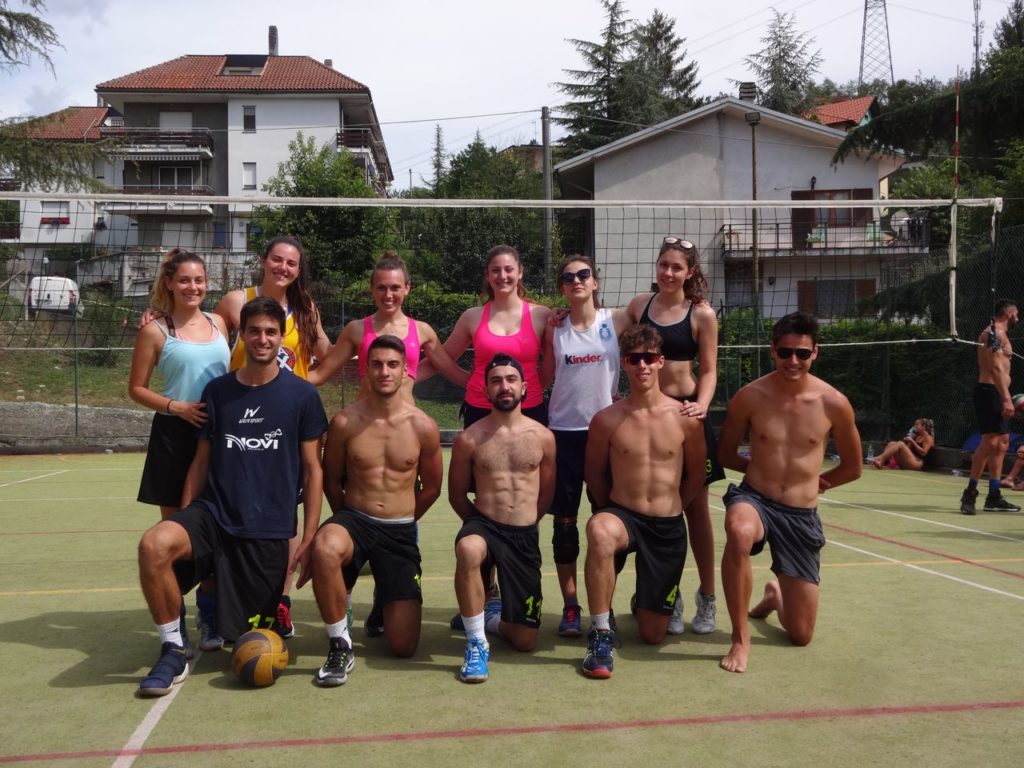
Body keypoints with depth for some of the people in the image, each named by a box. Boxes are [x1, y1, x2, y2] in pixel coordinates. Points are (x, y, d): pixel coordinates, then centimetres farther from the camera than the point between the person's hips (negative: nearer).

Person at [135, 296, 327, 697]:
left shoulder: (301, 394, -2)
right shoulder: (217, 390, 5)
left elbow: (312, 471, 0)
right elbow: (202, 461, 11)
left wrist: (308, 539, -6)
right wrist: (184, 521, 3)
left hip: (269, 529, -2)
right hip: (214, 514, 2)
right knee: (154, 544, -31)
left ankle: (274, 611, 40)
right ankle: (173, 651, -11)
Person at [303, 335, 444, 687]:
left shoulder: (423, 427, -5)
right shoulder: (345, 422, -7)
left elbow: (432, 487, 10)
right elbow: (331, 479, 8)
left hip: (400, 532, 1)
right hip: (354, 519, -1)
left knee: (404, 646, -1)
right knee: (325, 546, -42)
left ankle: (385, 601, 37)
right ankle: (340, 647, -21)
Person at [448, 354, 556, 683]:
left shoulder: (542, 437, 2)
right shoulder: (469, 439, -3)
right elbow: (457, 494, 8)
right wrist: (486, 523, 5)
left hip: (525, 537, 2)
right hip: (483, 525, -2)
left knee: (525, 641, 3)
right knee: (468, 549, -43)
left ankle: (489, 615, 39)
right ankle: (477, 644, -23)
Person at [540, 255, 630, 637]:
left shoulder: (616, 321, 1)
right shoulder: (555, 328, 4)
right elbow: (544, 378, 7)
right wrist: (549, 330, -1)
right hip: (564, 430, 1)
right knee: (564, 520, 2)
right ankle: (570, 607, 12)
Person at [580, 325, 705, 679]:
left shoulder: (685, 418, -5)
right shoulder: (606, 420, -6)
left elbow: (696, 476, 8)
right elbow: (594, 474, 6)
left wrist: (669, 511, 11)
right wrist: (615, 510, 4)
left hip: (669, 528, 1)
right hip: (622, 516, -1)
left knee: (653, 634, 6)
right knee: (600, 531, -42)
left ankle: (647, 602, 46)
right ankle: (601, 634, -24)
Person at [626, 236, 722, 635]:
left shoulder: (702, 314, -3)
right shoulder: (639, 304, 5)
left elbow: (709, 370, -3)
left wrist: (701, 405, -18)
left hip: (685, 411, -2)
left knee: (695, 506, 5)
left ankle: (707, 597, 16)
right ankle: (669, 597, 19)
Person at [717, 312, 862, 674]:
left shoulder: (833, 403, -6)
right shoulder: (749, 396, -8)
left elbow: (852, 468, 9)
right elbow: (725, 453, 8)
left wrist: (813, 481, 9)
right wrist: (761, 467, 0)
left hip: (802, 516, 2)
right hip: (754, 499, -1)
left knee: (801, 635, 6)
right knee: (739, 533, -42)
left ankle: (774, 596, 44)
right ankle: (740, 638, -23)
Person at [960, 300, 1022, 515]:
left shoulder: (998, 334, 21)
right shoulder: (995, 332, -11)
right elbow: (996, 368, -20)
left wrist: (1006, 398, 22)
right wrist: (1006, 398, -26)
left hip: (996, 393, 11)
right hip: (990, 392, -11)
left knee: (1002, 442, 11)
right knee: (990, 442, -15)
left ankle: (994, 497, 15)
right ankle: (970, 493, -13)